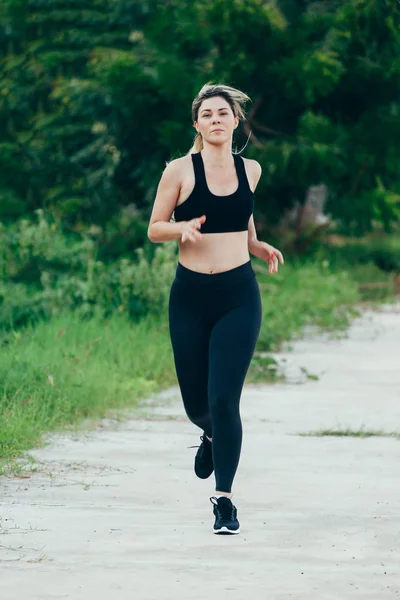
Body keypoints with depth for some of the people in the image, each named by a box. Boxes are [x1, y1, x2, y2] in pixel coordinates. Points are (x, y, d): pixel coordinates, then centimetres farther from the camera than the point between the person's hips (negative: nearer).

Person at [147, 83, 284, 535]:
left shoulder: (250, 170, 6)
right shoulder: (180, 171, -3)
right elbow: (154, 228, 3)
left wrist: (260, 248, 7)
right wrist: (183, 229, -17)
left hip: (238, 296, 0)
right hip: (190, 295, 0)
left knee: (223, 399, -11)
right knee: (196, 403, 8)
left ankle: (223, 498, -3)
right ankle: (211, 435, 46)